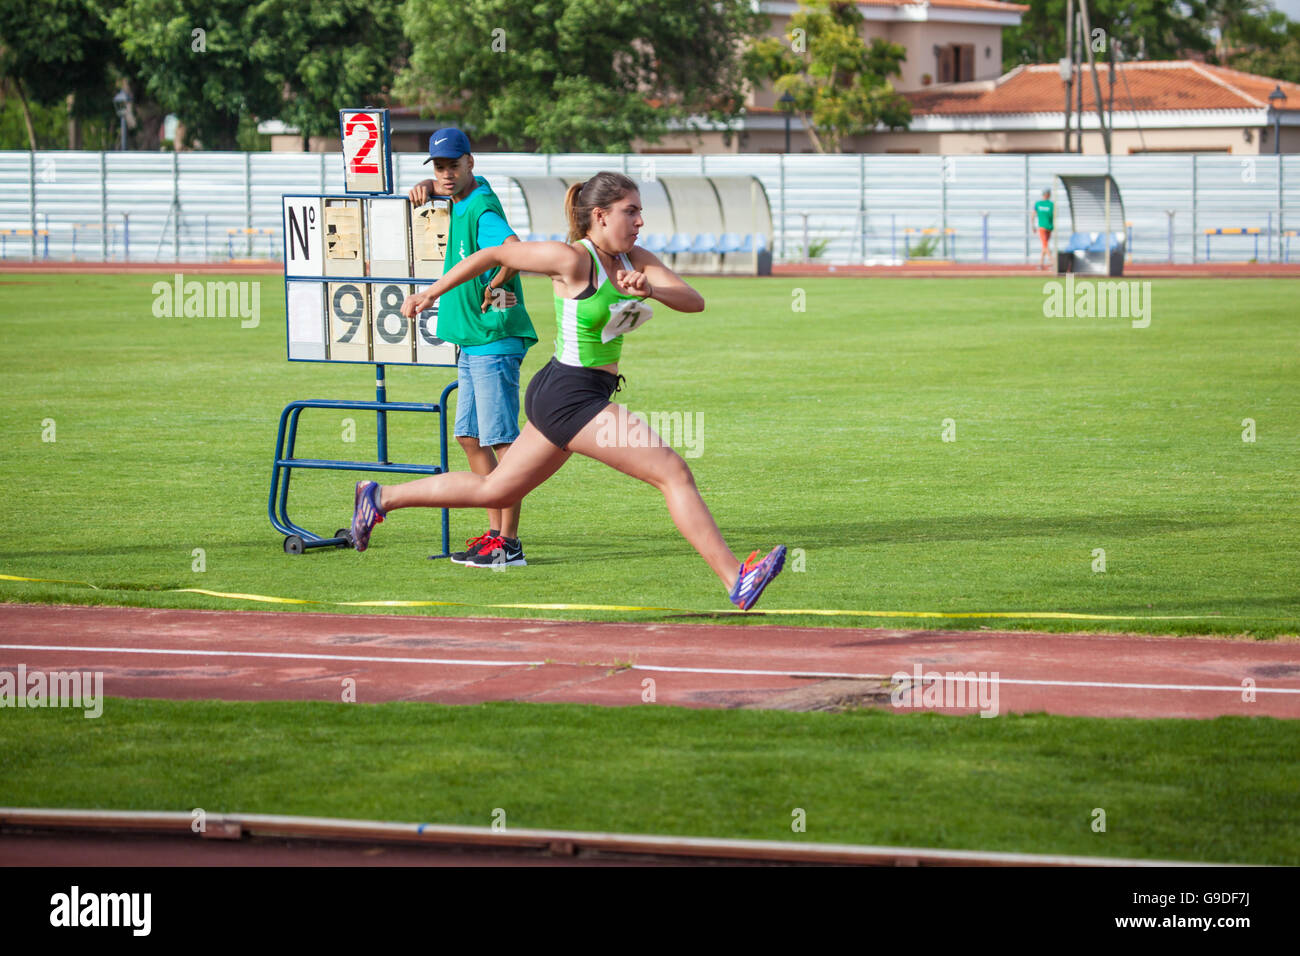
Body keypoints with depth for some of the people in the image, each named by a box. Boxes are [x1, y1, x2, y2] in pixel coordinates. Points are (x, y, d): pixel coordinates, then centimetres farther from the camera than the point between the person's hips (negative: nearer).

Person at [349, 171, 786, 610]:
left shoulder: (637, 261, 6)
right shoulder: (572, 259, -14)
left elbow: (694, 301, -5)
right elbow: (493, 255, -4)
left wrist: (651, 290, -26)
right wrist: (430, 293, 4)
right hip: (569, 396, -9)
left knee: (494, 491, 19)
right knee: (674, 472, -13)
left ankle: (381, 498, 30)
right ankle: (737, 580, -14)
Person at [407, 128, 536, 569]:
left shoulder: (482, 210, -17)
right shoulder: (464, 196, 11)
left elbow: (514, 249, -37)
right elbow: (442, 184, 34)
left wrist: (494, 288, -22)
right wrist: (427, 187, 12)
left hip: (494, 341, -10)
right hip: (471, 340, 10)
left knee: (501, 440, -9)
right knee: (471, 439, 13)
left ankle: (509, 544, -10)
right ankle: (495, 533, 19)